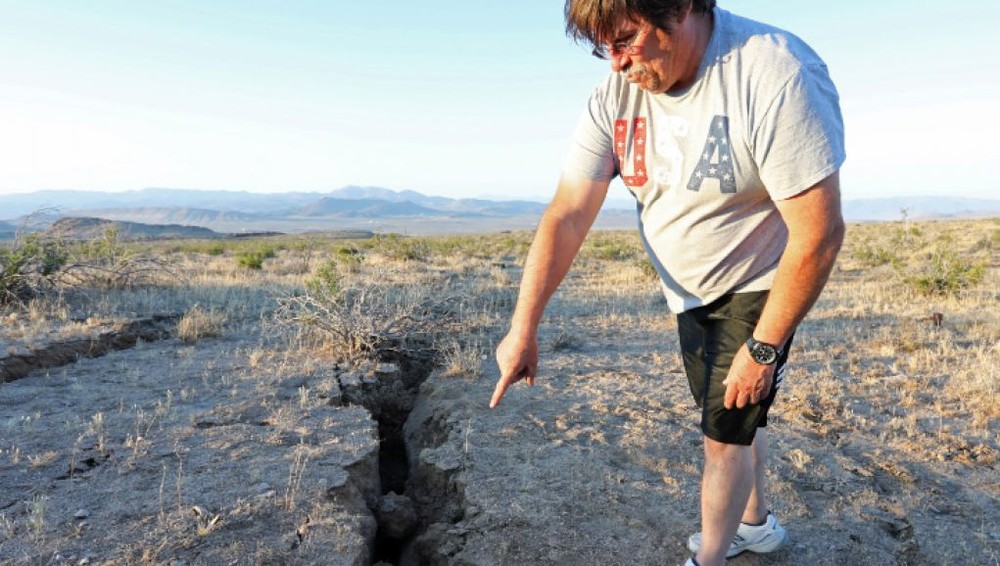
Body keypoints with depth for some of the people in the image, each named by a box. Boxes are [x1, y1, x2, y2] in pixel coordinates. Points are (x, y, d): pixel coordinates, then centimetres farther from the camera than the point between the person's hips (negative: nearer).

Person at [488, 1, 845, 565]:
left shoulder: (776, 76, -29)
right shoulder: (616, 96, -13)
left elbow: (820, 233, -28)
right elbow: (566, 216, -16)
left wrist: (763, 348, -22)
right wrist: (523, 328, -20)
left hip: (758, 288, -5)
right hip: (688, 293, 6)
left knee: (726, 432, 2)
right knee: (731, 418, 21)